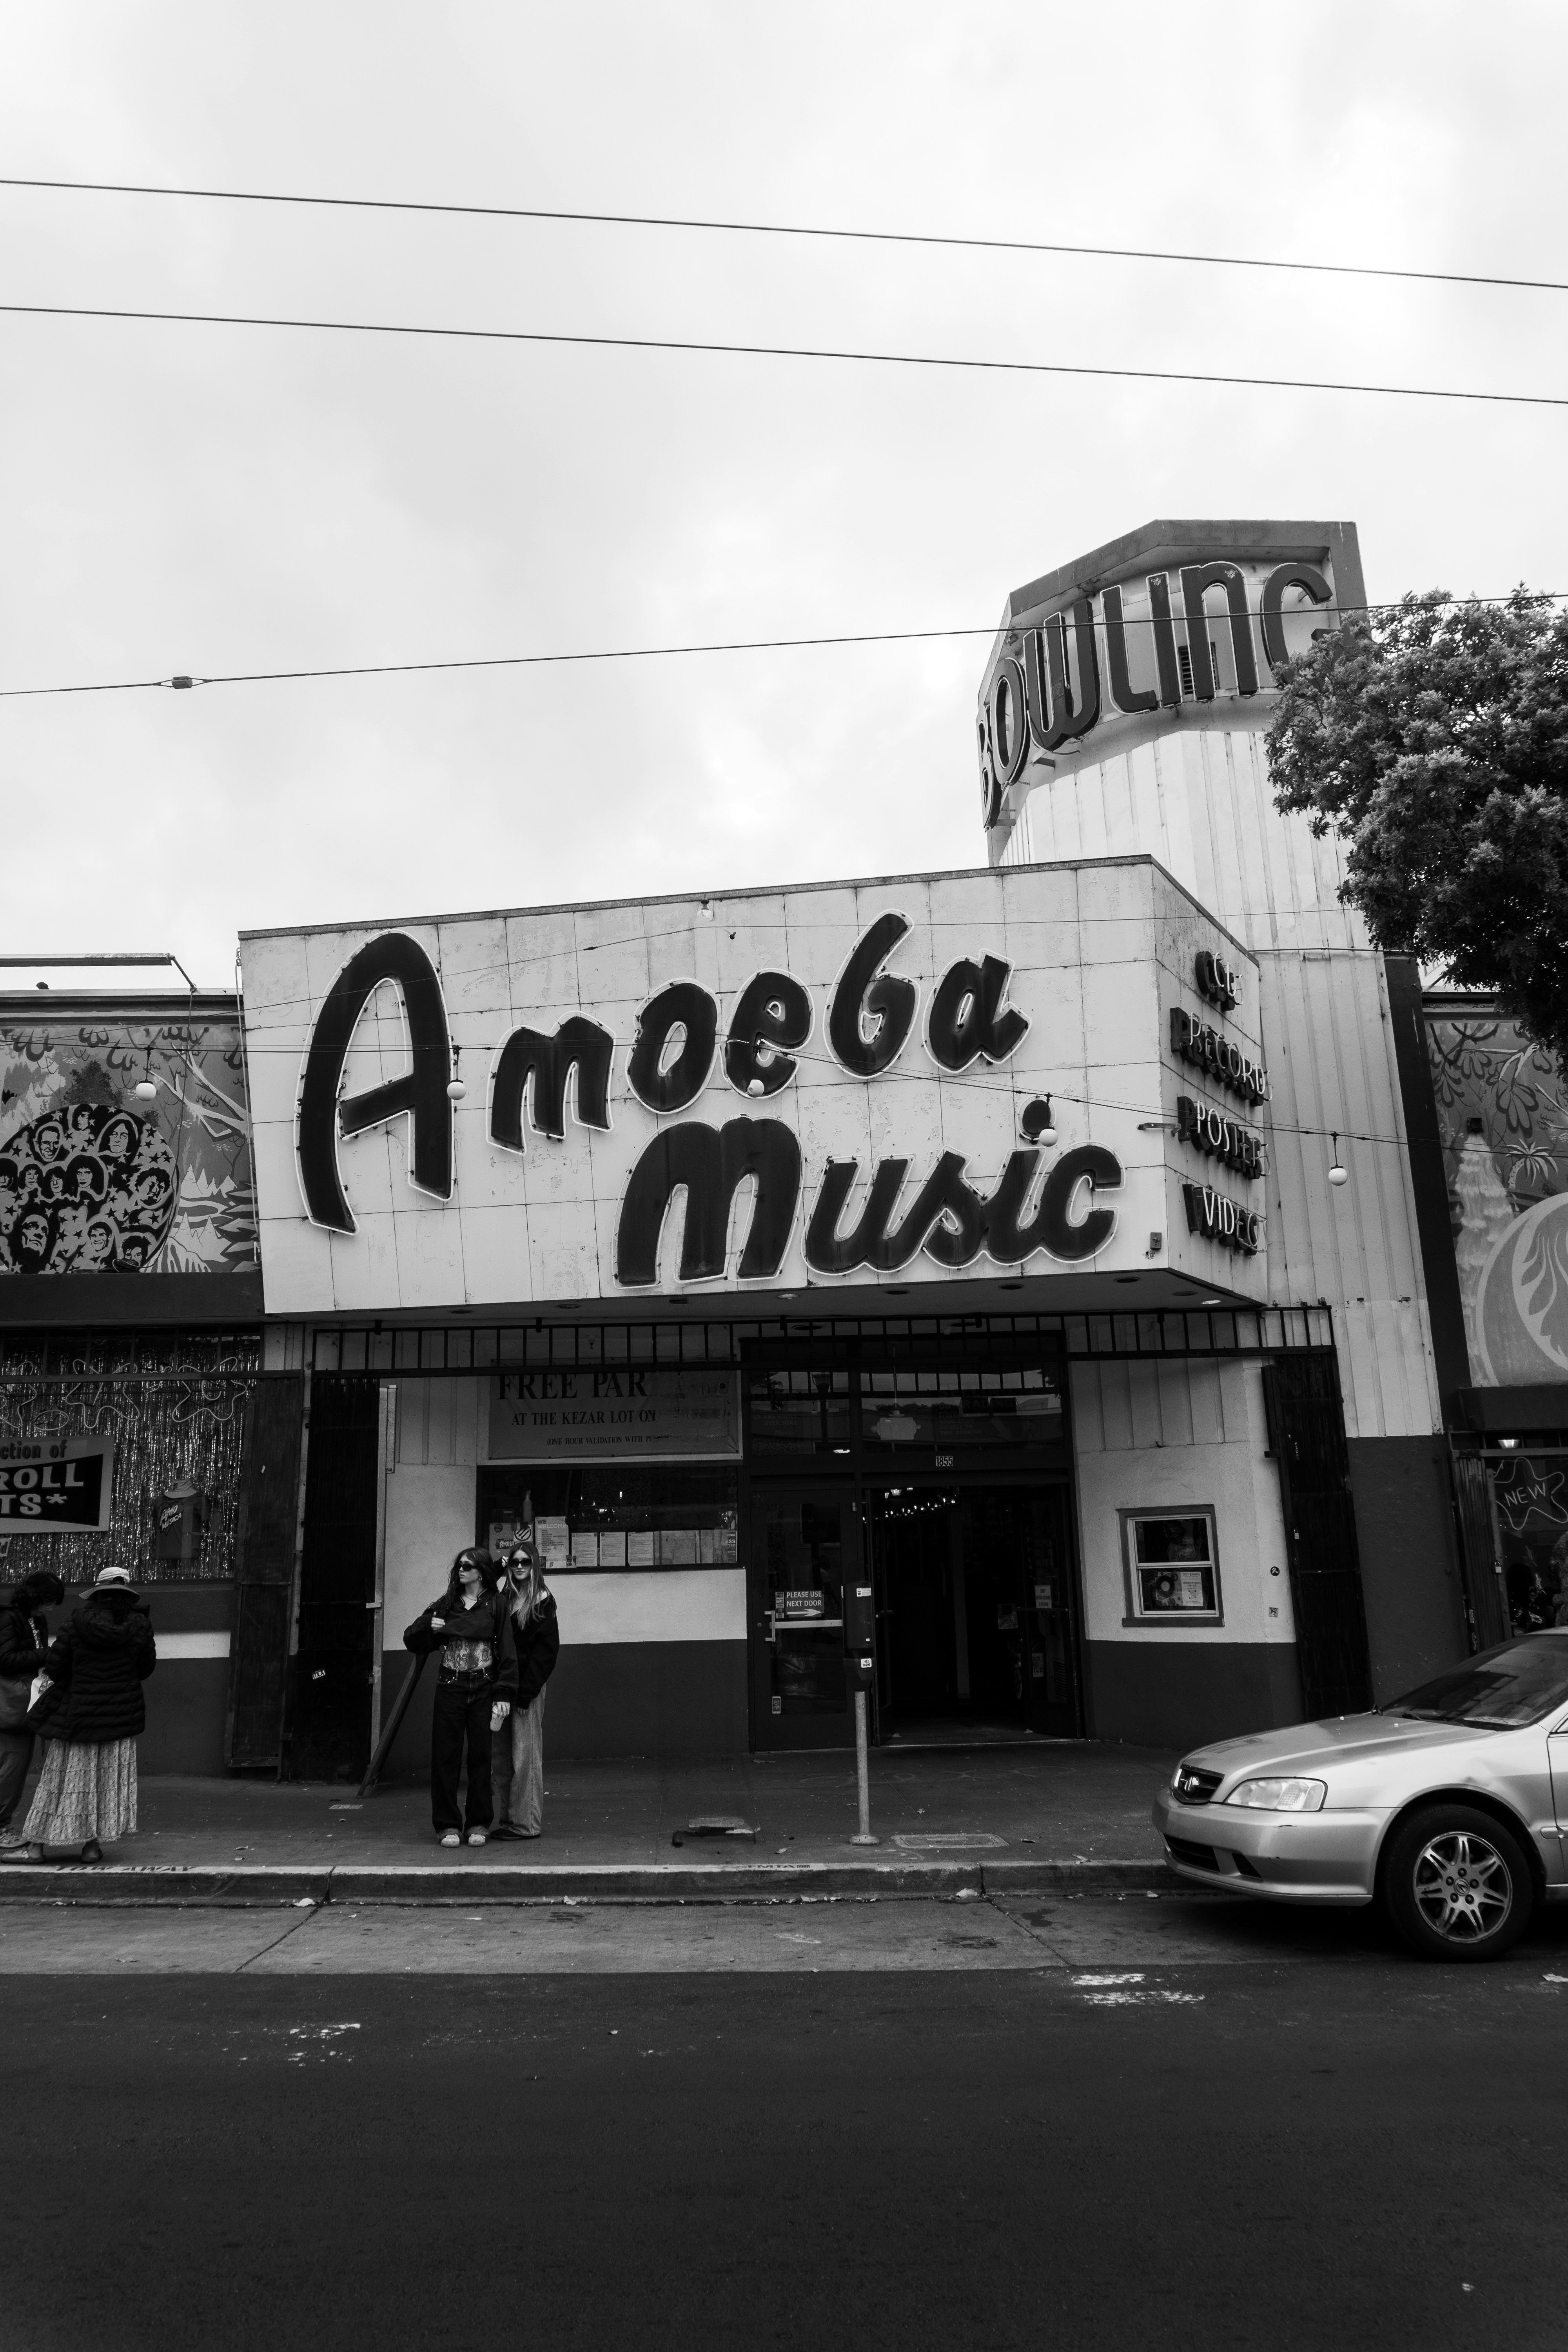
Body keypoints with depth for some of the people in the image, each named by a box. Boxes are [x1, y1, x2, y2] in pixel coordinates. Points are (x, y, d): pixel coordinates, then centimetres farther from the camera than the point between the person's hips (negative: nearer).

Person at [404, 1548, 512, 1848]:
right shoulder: (446, 1604, 8)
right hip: (449, 1688, 2)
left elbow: (507, 1651, -3)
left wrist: (503, 1694, -10)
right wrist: (428, 1626, -9)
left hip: (483, 1688, -2)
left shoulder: (495, 1605, 0)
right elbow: (411, 1640, 11)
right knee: (446, 1755, 3)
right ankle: (448, 1824, 11)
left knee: (481, 1755, 2)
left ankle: (478, 1824, 13)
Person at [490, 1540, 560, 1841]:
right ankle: (505, 1819, 16)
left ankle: (526, 1822, 3)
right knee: (502, 1756, 8)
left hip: (528, 1687, -5)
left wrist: (526, 1689, -14)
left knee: (525, 1755, -3)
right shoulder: (504, 1599, 12)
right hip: (502, 1684, 5)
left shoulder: (542, 1602, -3)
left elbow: (546, 1650, -8)